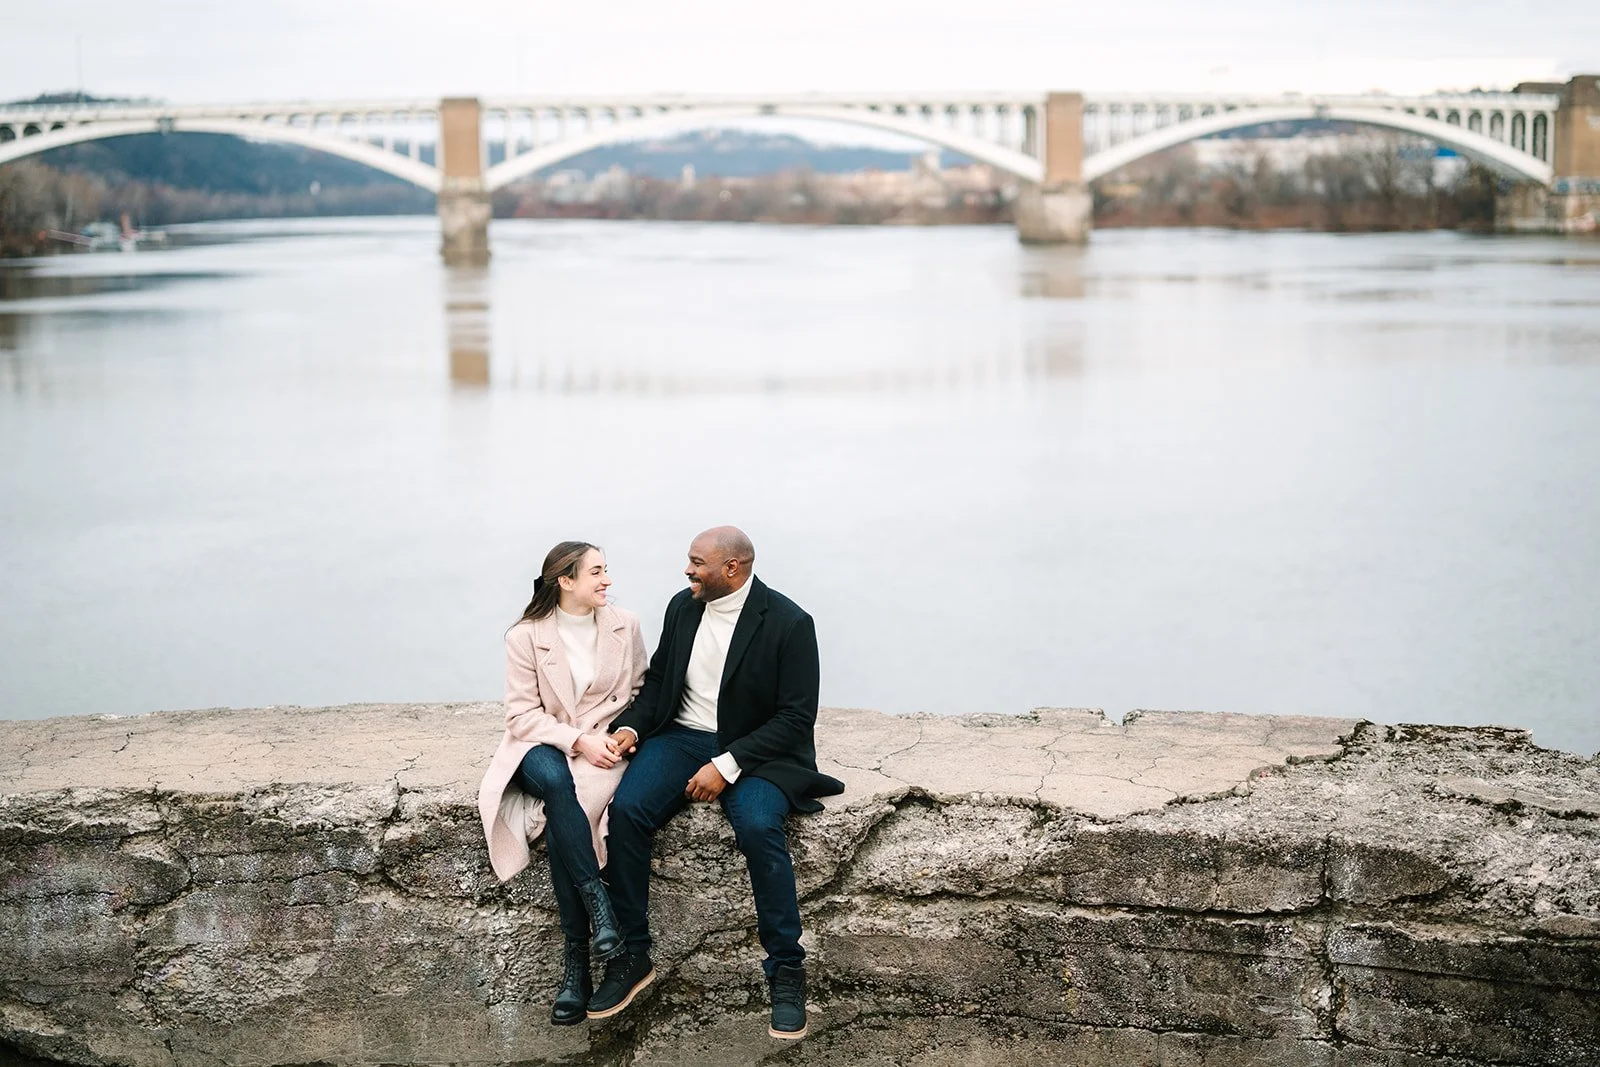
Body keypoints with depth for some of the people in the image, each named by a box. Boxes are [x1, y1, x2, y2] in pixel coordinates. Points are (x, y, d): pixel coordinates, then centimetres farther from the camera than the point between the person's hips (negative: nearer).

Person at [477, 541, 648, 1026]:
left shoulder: (624, 626, 4)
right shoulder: (526, 636, -3)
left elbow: (639, 692, 12)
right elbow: (522, 714, -4)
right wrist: (576, 741, -18)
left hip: (604, 745, 0)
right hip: (543, 746, 0)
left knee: (561, 821, -31)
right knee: (554, 781, -39)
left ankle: (576, 959, -27)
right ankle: (599, 903, -33)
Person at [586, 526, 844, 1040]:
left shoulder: (788, 622, -12)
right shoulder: (682, 606, 6)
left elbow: (796, 718, -14)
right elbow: (657, 681, 16)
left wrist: (727, 765, -22)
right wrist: (630, 726, -5)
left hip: (754, 748, -4)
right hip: (682, 736, 5)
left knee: (758, 826, -34)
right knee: (625, 810, -24)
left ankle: (786, 968, -18)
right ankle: (633, 956, -11)